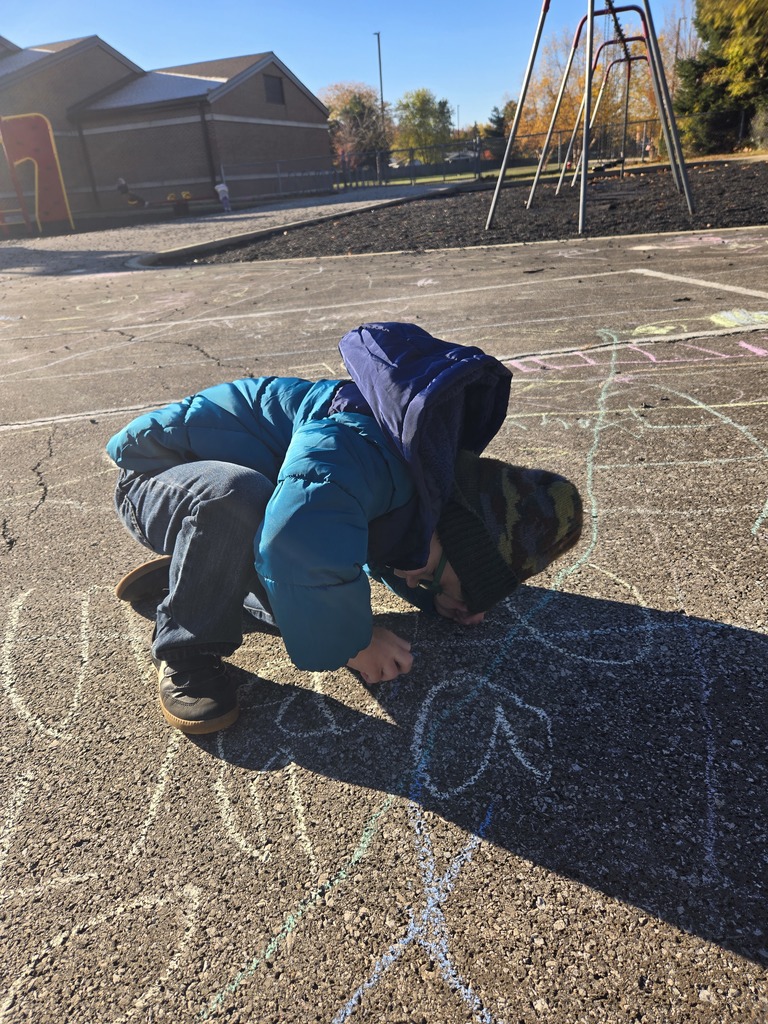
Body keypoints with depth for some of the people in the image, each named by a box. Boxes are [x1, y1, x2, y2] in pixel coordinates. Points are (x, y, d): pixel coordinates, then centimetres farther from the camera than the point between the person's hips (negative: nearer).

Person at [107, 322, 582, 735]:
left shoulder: (428, 473, -4)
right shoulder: (359, 448, -36)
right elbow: (305, 541, -55)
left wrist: (435, 598, -5)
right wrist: (348, 640, -36)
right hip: (159, 474, -8)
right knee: (237, 496, -40)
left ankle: (193, 569, 19)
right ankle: (187, 654, -14)